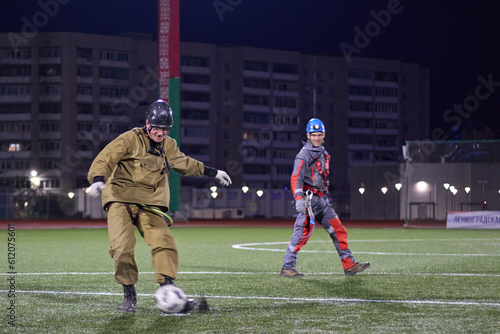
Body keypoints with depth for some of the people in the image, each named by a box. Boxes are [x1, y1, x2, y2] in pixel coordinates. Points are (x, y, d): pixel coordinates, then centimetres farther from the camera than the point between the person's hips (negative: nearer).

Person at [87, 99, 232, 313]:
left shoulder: (169, 147, 14)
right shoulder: (130, 139, -4)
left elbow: (185, 164, 33)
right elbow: (105, 159, -11)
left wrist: (213, 173, 38)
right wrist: (98, 180, -30)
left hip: (150, 204, 4)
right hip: (121, 200, -4)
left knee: (164, 244, -17)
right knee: (122, 247, -19)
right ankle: (129, 297, -3)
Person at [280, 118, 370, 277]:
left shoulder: (323, 153, 16)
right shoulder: (304, 155, -10)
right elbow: (296, 179, -17)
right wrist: (299, 200, -26)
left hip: (321, 201, 9)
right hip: (309, 200, -9)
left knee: (339, 231, 6)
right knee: (302, 233, -11)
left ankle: (349, 265, 10)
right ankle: (287, 267, -4)